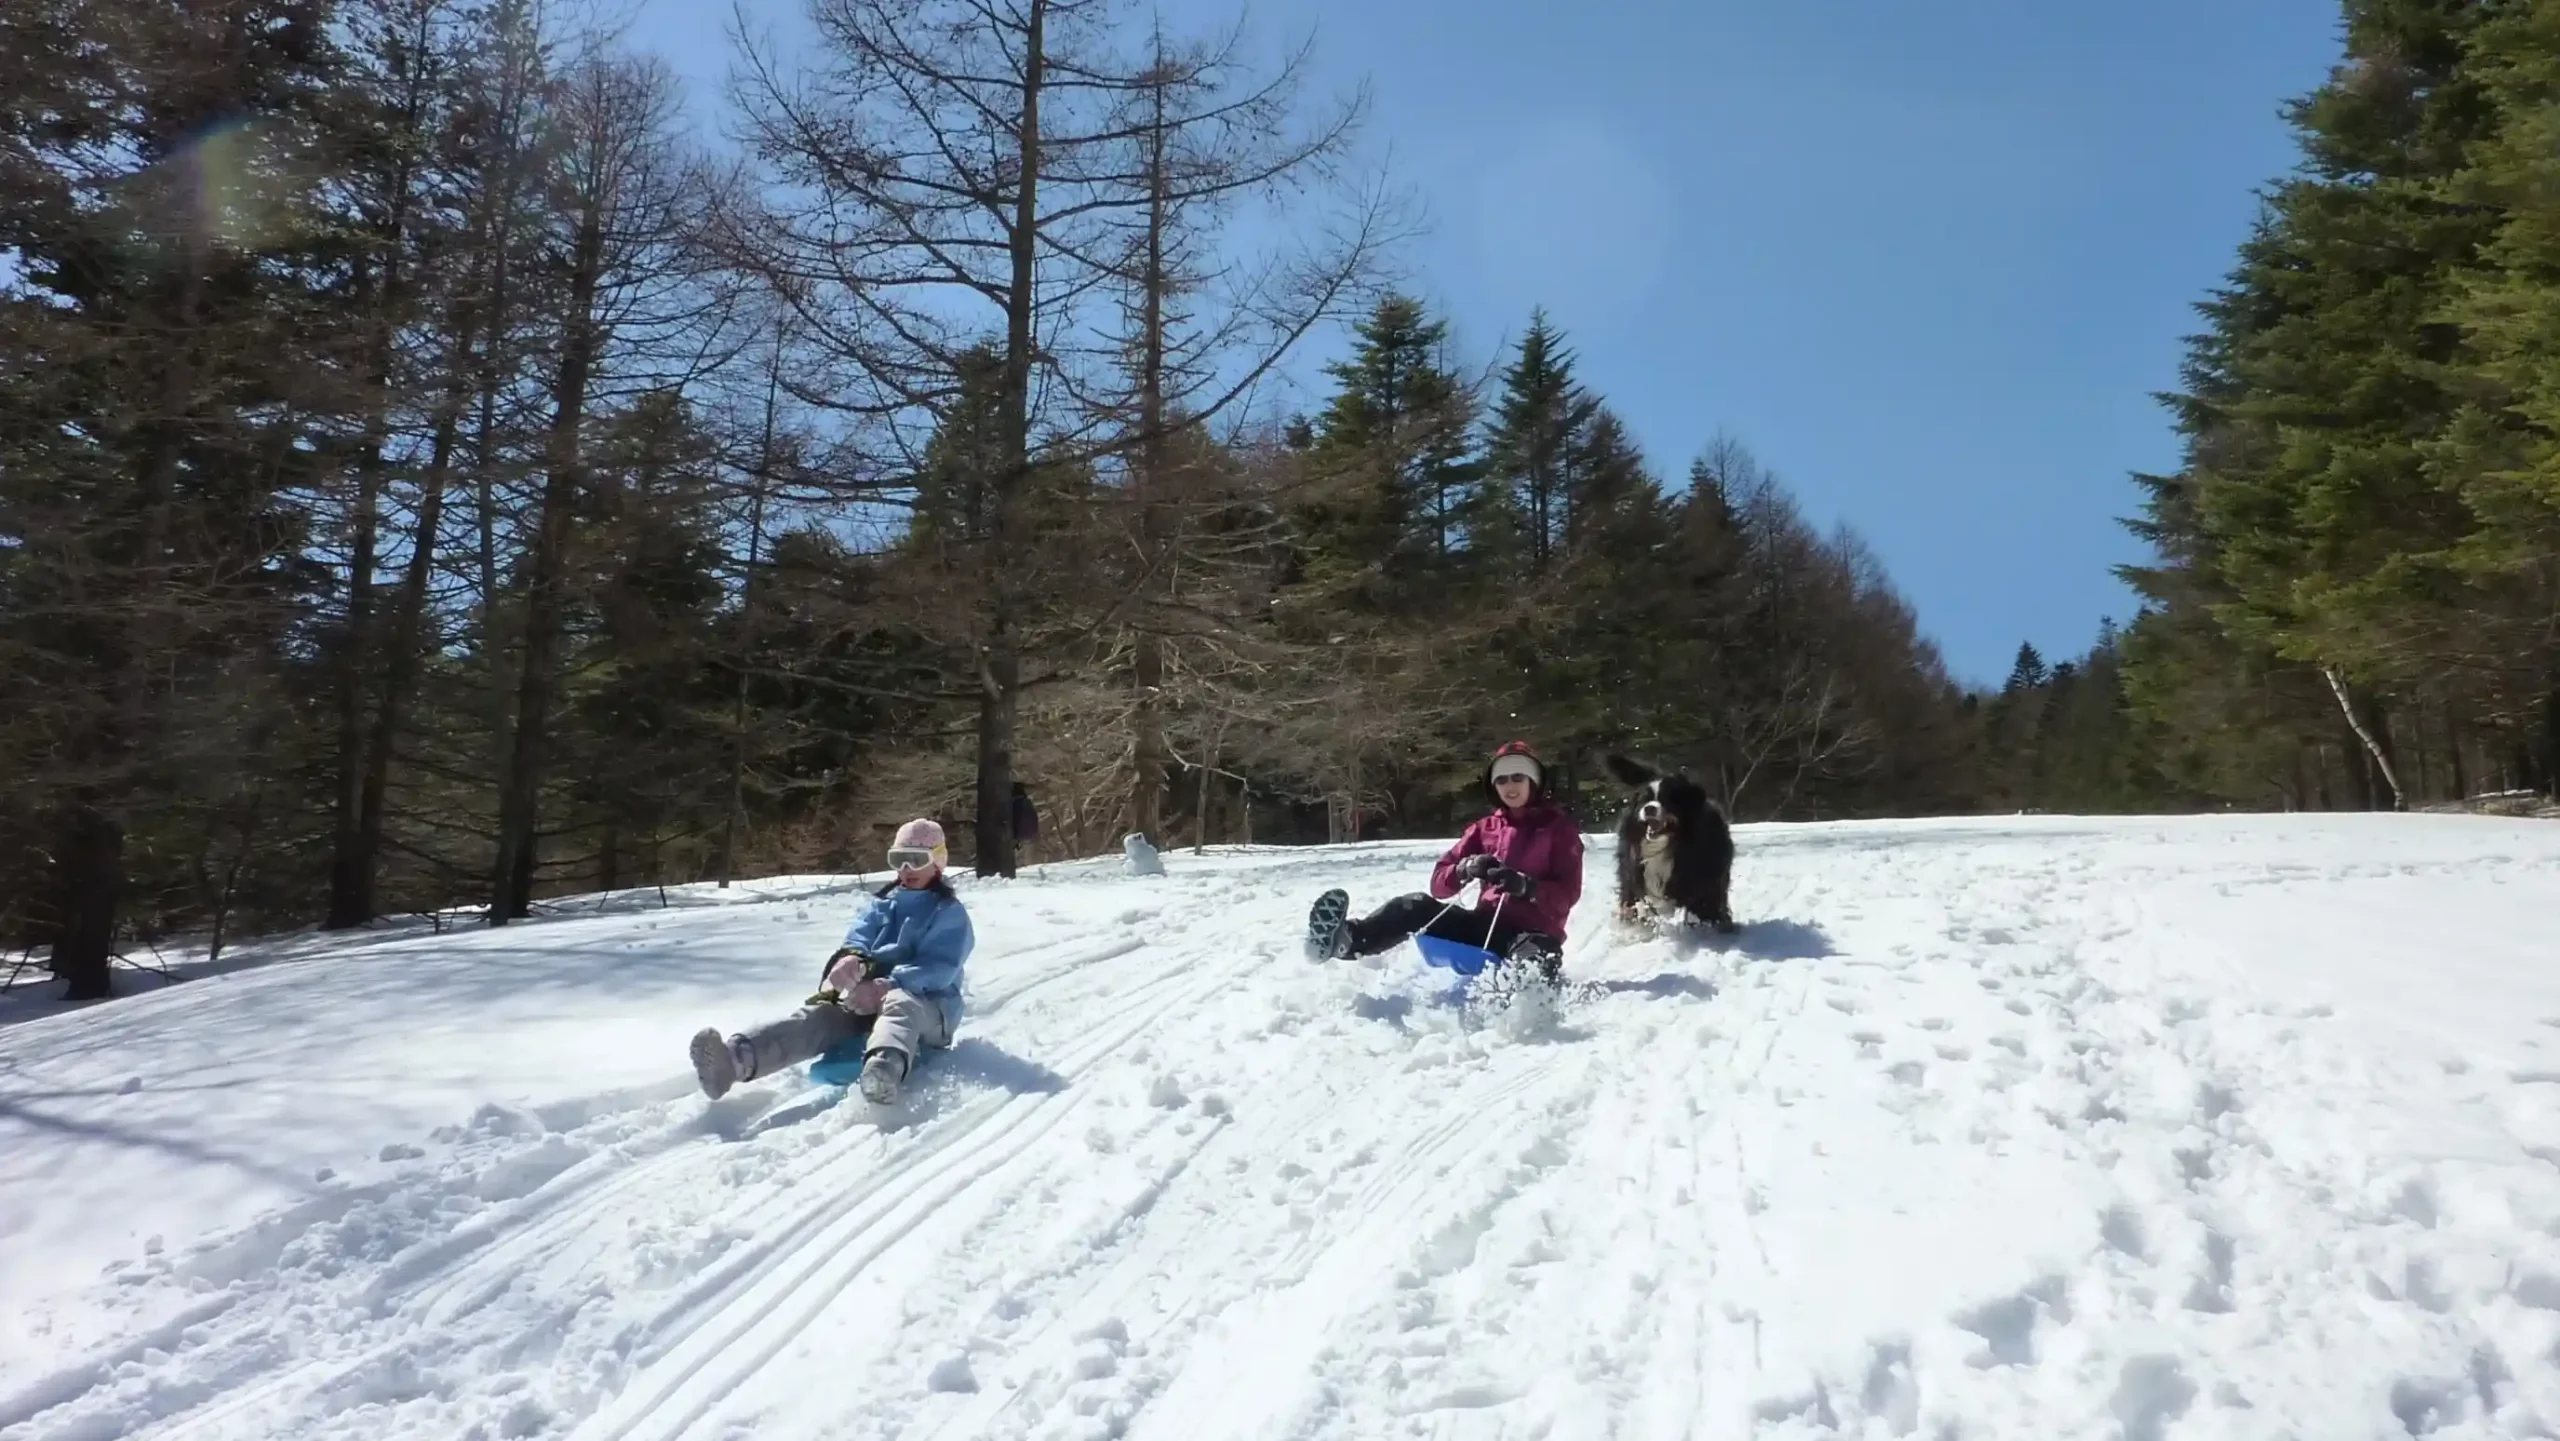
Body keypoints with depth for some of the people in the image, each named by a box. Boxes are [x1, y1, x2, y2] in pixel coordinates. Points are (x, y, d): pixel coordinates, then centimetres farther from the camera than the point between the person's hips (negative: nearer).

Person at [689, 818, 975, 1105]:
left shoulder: (950, 914, 4)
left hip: (927, 1005, -5)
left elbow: (939, 969, -13)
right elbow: (857, 938, 3)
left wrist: (887, 986, -30)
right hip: (870, 995, 5)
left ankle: (885, 1069, -80)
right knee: (819, 1014, -25)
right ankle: (737, 1059, -54)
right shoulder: (881, 904, 22)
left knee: (898, 1005, -42)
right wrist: (850, 958, -25)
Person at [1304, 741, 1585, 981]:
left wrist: (1526, 886, -27)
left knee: (1534, 957, -41)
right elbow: (1439, 884, 7)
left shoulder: (1559, 829, 5)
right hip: (1487, 924, 3)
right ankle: (1348, 939, -48)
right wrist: (1465, 869, -16)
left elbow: (1568, 894, -8)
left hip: (1533, 934, -2)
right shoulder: (1485, 828, 15)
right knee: (1419, 905, -24)